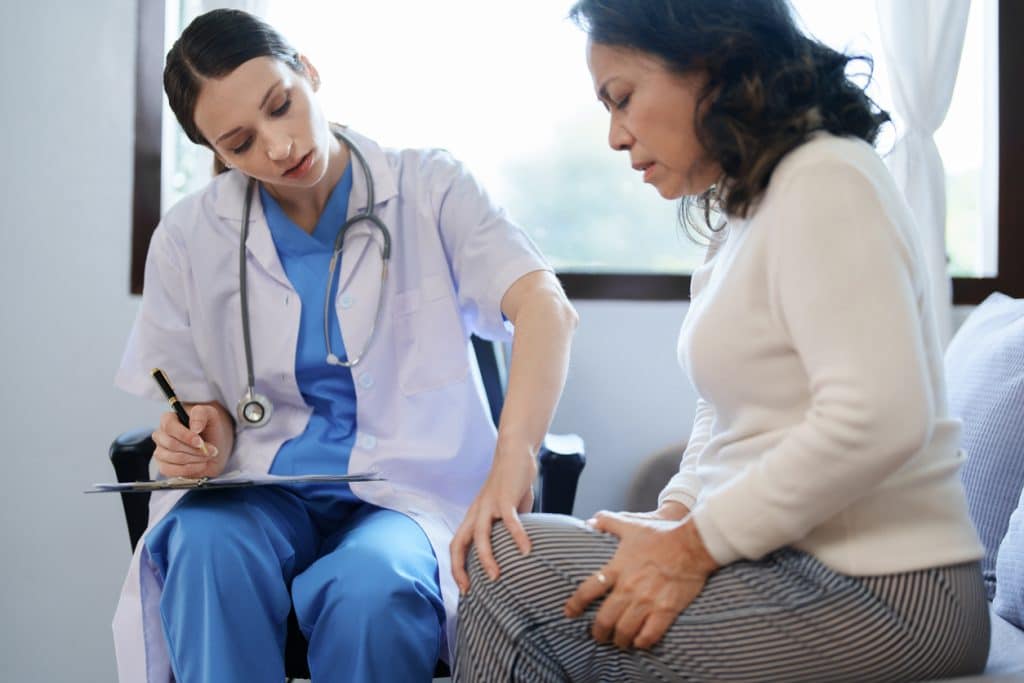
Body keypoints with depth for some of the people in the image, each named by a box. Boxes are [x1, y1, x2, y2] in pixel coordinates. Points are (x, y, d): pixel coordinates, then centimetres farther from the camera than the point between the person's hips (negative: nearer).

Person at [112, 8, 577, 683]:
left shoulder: (430, 189, -3)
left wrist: (513, 459, -37)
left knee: (371, 585, -35)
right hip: (260, 491, 2)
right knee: (209, 550, -33)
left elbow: (546, 307, -20)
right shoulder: (189, 239, 5)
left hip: (409, 487, -1)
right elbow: (210, 410, 15)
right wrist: (205, 439, -12)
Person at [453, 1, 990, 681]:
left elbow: (880, 418, -25)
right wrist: (675, 513, 1)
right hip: (789, 563, 9)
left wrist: (694, 546, -19)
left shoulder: (825, 179, -14)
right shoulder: (746, 211, 16)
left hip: (877, 597, -9)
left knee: (508, 574, -14)